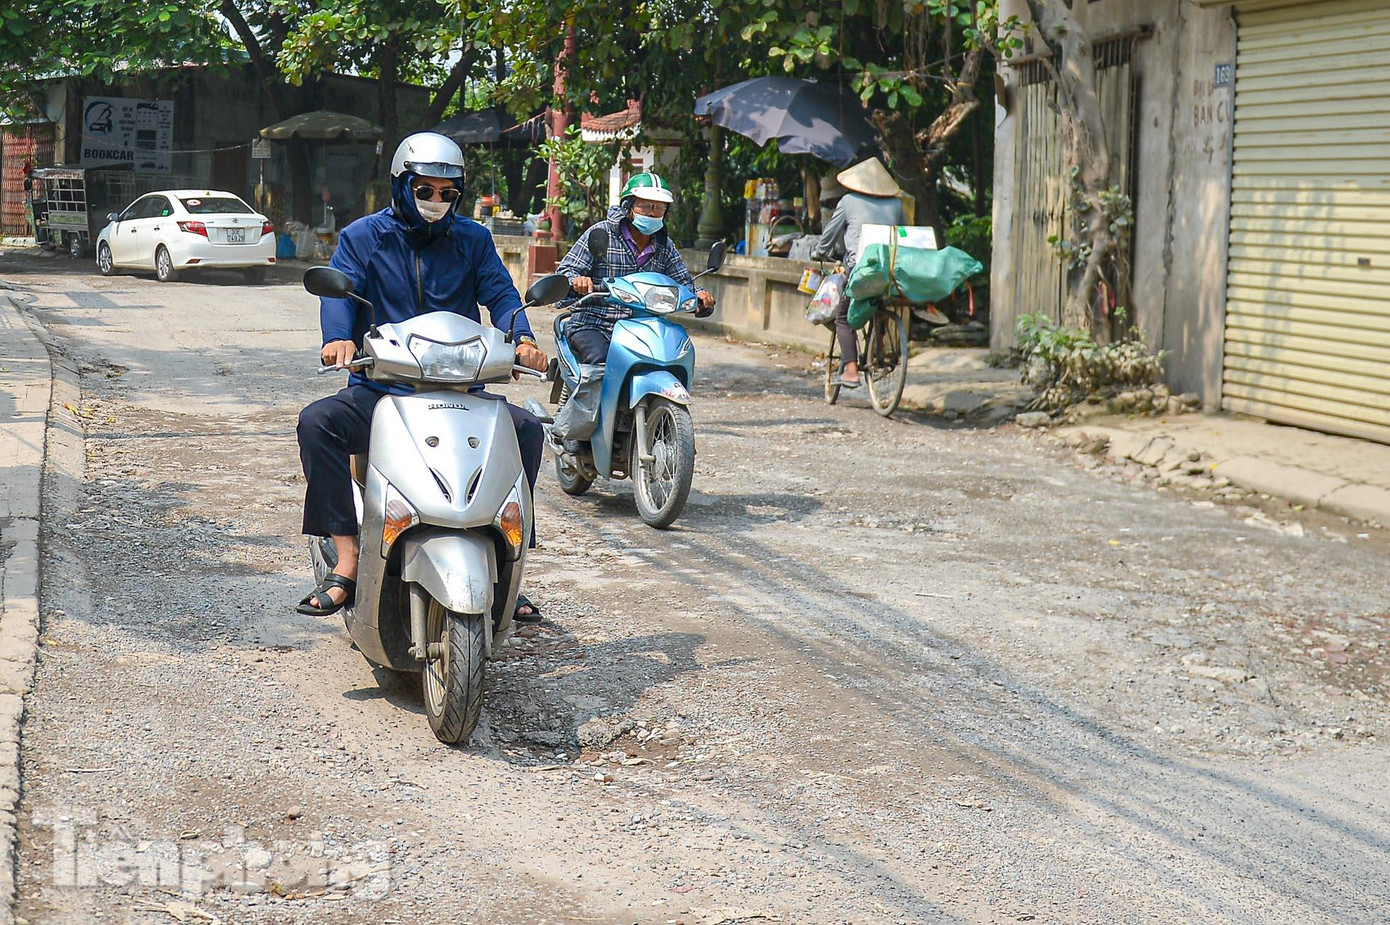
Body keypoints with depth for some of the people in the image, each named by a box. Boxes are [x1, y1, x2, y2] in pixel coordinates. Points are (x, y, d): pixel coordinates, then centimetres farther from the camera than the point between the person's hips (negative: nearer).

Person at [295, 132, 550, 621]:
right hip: (379, 391, -1)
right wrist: (338, 338, -30)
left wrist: (521, 339, -22)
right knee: (316, 422, -28)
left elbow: (500, 293, 1)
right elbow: (338, 290, -6)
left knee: (527, 428, -23)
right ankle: (347, 562, -26)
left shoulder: (473, 239, 14)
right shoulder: (362, 236, 9)